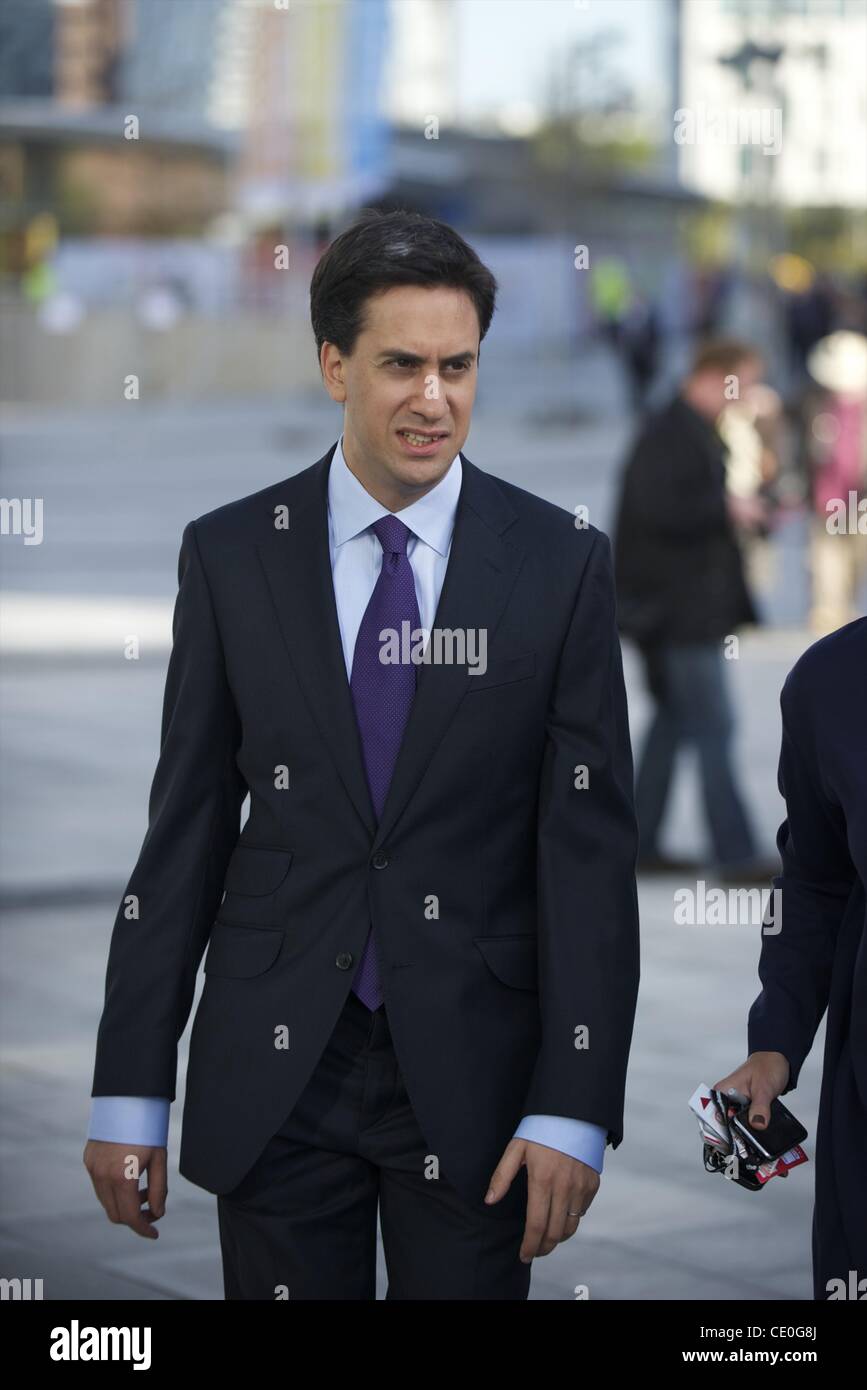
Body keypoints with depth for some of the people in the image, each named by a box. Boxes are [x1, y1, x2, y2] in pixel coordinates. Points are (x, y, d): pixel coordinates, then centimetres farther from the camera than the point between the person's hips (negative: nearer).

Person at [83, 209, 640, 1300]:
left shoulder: (560, 563, -2)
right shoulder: (230, 556, 1)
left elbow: (592, 843, -4)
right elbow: (185, 828, 3)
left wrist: (574, 1109, -10)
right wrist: (129, 1088, 1)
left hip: (471, 1073, -1)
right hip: (274, 1071, 1)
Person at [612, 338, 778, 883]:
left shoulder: (699, 432, 15)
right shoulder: (669, 435, -17)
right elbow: (660, 510, -26)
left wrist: (746, 512, 10)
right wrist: (728, 509, -18)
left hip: (694, 604, 11)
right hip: (680, 607, -11)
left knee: (675, 718, 14)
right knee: (713, 726, -9)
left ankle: (641, 844, 21)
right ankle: (737, 856, -8)